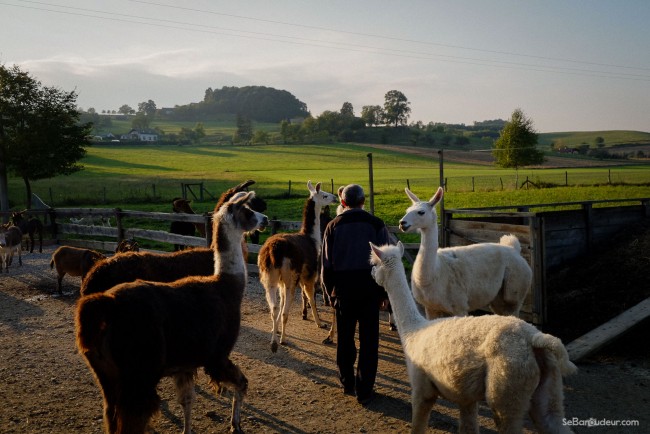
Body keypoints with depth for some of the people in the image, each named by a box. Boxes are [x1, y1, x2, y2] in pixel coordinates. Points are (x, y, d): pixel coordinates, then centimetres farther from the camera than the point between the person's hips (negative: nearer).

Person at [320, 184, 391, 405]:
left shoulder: (333, 226, 2)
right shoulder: (376, 224, -2)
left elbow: (326, 264, 3)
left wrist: (331, 292, 14)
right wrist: (384, 291, 8)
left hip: (342, 288, 2)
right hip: (369, 289, -1)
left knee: (344, 337, 16)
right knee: (368, 340, 5)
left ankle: (347, 383, 29)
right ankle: (364, 390, 8)